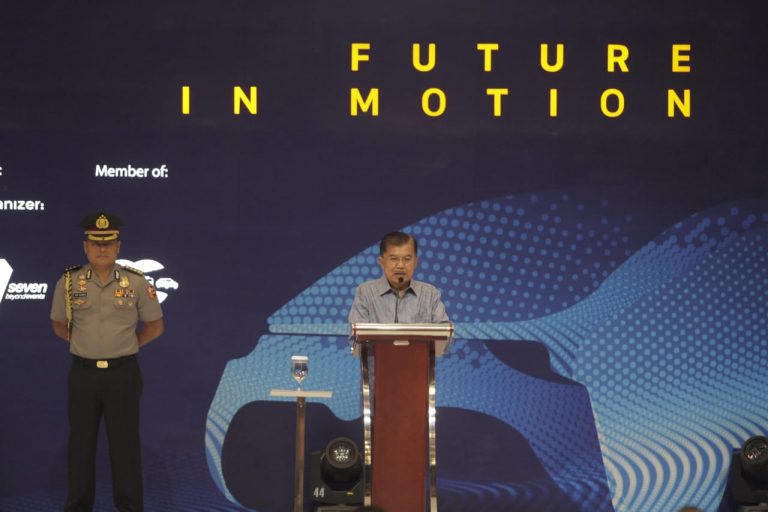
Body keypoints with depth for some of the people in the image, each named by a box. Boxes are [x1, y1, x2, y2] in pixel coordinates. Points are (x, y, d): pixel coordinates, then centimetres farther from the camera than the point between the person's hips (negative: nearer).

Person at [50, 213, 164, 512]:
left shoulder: (136, 283, -3)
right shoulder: (69, 283, -1)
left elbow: (155, 326, 7)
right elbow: (59, 326, 12)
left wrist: (124, 346, 4)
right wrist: (87, 344, 6)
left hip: (123, 374, -1)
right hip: (83, 374, 1)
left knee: (125, 444, 3)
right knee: (81, 443, 8)